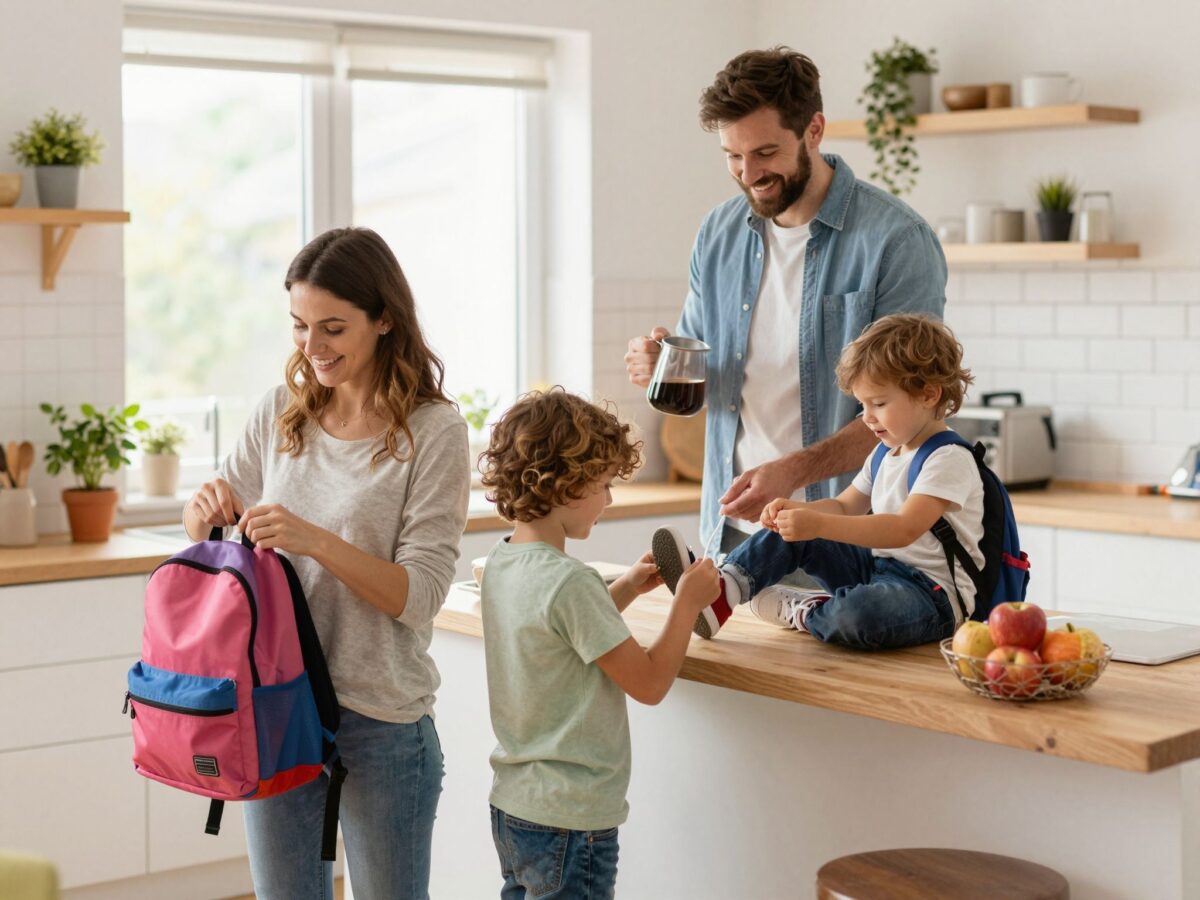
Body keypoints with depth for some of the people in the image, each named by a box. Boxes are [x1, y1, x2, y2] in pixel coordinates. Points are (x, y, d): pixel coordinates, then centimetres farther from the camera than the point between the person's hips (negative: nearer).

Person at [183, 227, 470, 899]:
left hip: (380, 718, -4)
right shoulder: (283, 410, 4)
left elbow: (420, 595, -15)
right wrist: (208, 511, -11)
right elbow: (217, 532, 12)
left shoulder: (434, 431, -11)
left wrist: (315, 540, -28)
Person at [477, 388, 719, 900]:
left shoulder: (501, 564, 3)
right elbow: (649, 683, -17)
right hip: (569, 819, -9)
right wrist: (687, 602, -6)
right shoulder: (570, 582, -23)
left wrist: (625, 590, 12)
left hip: (511, 804, 9)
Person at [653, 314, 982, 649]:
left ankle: (798, 611, -9)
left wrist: (819, 524, -36)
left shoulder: (949, 459, -16)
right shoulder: (885, 455, 16)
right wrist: (798, 509, -6)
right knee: (791, 531, 3)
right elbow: (843, 507, 18)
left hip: (933, 591, -9)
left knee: (856, 615, -39)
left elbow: (905, 529, -28)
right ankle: (722, 590, -11)